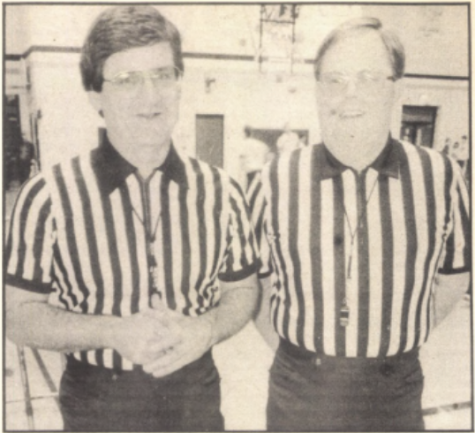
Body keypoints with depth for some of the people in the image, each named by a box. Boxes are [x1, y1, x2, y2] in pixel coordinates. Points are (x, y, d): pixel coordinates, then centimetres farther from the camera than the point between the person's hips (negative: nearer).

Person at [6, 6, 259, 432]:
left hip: (196, 397, 2)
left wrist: (206, 329, -17)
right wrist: (113, 332, -22)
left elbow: (242, 290, 3)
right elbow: (19, 315, -7)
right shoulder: (48, 196, -14)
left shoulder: (221, 192, -8)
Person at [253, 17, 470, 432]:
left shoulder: (440, 176, -7)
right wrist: (290, 348, -2)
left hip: (395, 397, 1)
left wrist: (400, 341, 2)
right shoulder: (275, 180, -9)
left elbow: (454, 272, 7)